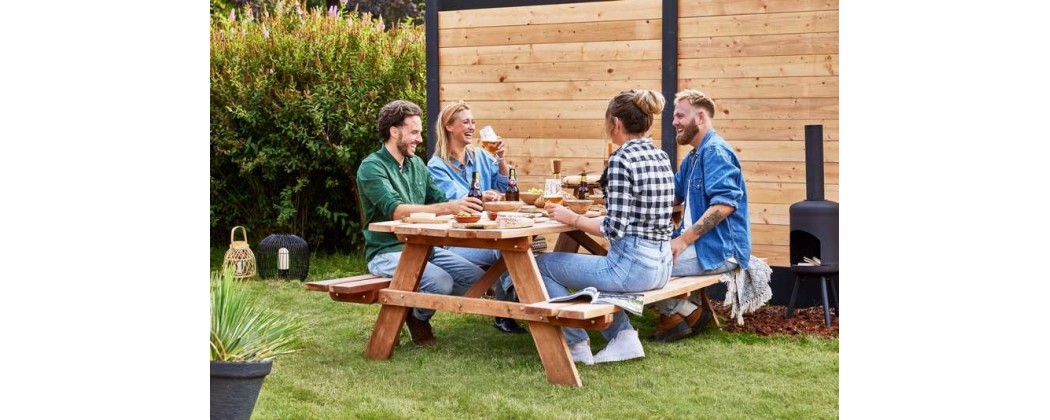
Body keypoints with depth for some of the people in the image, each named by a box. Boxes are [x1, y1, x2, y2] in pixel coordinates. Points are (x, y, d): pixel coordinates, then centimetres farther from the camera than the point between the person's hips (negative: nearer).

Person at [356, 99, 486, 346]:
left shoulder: (417, 164, 13)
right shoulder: (372, 167, -11)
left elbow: (439, 201, 11)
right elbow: (396, 211, -25)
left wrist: (469, 204, -10)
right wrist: (448, 208, -34)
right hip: (387, 252, -7)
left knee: (476, 278, -10)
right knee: (441, 282, -30)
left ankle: (419, 311, 11)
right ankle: (417, 316, 3)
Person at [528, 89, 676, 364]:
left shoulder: (621, 159, -16)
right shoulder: (661, 157, 9)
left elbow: (615, 228, -19)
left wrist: (572, 219, -6)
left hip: (632, 265, -9)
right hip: (661, 265, 9)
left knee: (542, 264, 7)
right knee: (587, 263, 35)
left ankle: (576, 344, 11)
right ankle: (622, 334, 21)